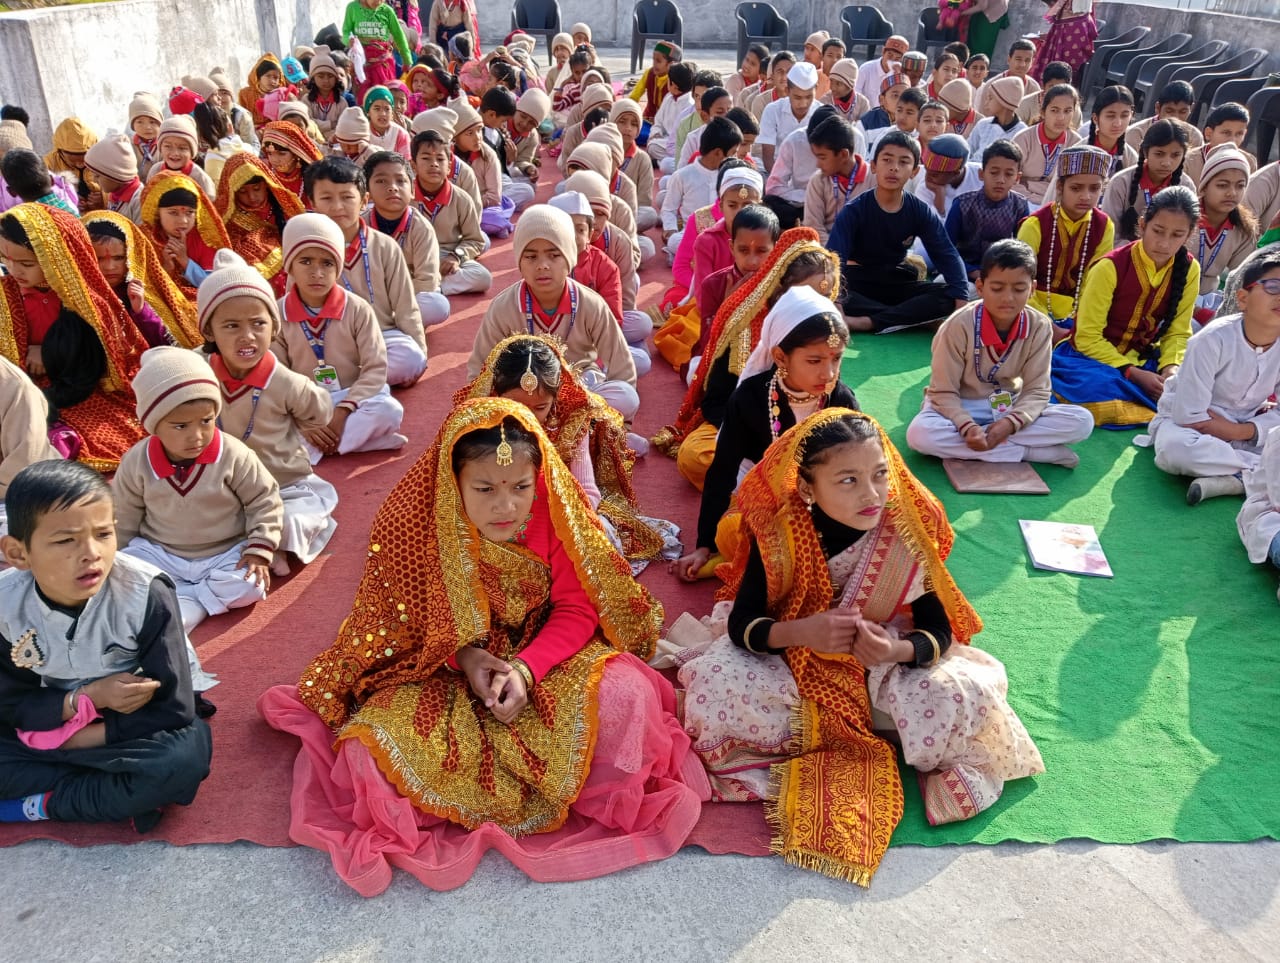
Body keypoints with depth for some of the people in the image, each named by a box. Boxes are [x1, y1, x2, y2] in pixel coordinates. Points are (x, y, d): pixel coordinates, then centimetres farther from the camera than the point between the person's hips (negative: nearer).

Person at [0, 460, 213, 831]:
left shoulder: (146, 594, -26)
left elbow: (172, 711, -23)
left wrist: (68, 739, -22)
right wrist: (85, 698, -25)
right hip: (55, 718, 3)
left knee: (184, 755, -34)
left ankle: (44, 803, -15)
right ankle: (129, 795, -18)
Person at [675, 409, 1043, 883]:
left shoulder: (907, 531, -21)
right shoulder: (780, 533, -23)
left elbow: (938, 630, -15)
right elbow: (741, 625, -20)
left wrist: (898, 650, -39)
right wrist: (801, 632, -41)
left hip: (885, 662, 0)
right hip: (794, 661, 0)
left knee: (961, 700, -27)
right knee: (715, 683, -28)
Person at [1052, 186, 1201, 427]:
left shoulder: (1188, 269, -3)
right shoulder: (1110, 267, -18)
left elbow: (1178, 332, 2)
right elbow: (1088, 338, -16)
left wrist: (1172, 367, -20)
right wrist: (1133, 374, -24)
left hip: (1144, 359, 5)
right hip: (1092, 356, -5)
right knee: (1099, 387, -39)